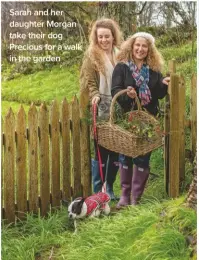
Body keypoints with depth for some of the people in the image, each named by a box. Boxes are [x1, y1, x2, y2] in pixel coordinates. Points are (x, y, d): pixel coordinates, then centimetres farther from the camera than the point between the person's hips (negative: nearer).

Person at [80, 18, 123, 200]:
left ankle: (110, 189, 23)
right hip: (101, 112, -4)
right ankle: (98, 191, 12)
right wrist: (95, 95, -26)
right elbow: (88, 82, -8)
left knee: (117, 151, 9)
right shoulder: (92, 55, -2)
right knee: (101, 152, 0)